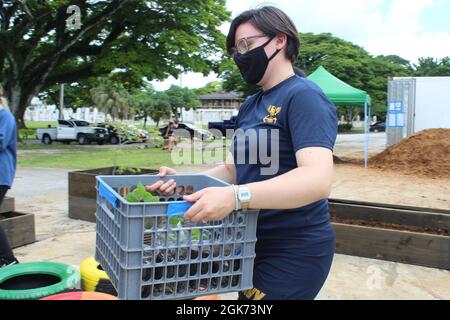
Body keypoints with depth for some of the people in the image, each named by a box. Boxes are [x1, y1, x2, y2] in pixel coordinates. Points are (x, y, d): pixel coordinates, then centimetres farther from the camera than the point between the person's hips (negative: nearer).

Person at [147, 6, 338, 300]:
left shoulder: (304, 97, -16)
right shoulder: (250, 106, 11)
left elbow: (318, 179, -29)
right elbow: (233, 169, 15)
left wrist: (235, 197, -39)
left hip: (295, 251, -8)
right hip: (253, 243, 8)